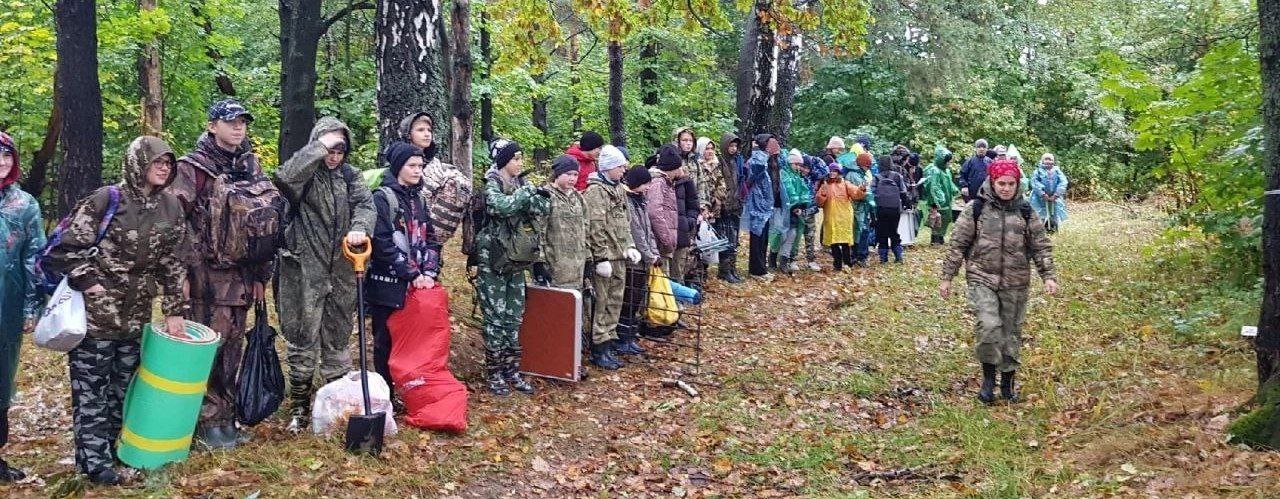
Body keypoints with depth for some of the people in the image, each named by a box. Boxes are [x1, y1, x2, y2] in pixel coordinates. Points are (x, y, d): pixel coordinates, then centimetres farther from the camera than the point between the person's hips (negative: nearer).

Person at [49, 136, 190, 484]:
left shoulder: (171, 207, 4)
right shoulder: (106, 199, -13)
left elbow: (173, 263, 8)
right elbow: (66, 245, -12)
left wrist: (174, 310, 5)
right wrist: (88, 283, -15)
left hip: (136, 315, 6)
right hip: (95, 311, -5)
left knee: (124, 383, 15)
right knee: (91, 384, 3)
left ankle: (114, 445, 30)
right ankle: (94, 459, 10)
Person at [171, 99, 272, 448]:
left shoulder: (251, 166, 13)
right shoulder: (193, 167, -5)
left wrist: (261, 275, 15)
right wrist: (194, 268, -15)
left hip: (242, 275, 6)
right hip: (209, 275, -6)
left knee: (233, 348, 11)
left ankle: (227, 417, 20)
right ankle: (208, 423, 5)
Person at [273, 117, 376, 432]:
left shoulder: (349, 175, 10)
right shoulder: (305, 174, -4)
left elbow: (365, 204, -4)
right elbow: (285, 177, -28)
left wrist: (360, 228, -26)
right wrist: (321, 145, -23)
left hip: (341, 271, 4)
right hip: (305, 271, -4)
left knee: (338, 337, 14)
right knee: (303, 337, 2)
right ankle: (299, 405, 12)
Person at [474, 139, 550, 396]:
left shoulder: (521, 184, 9)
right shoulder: (491, 185, -9)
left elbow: (541, 211, 3)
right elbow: (500, 205, -29)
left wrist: (539, 197, -15)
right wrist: (526, 193, -18)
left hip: (515, 261, 6)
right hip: (492, 261, -6)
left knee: (514, 318, 10)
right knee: (496, 318, -2)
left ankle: (511, 371, 18)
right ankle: (494, 373, 7)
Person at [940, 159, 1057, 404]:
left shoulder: (1025, 212, 4)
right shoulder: (975, 209, -3)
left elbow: (1041, 246, 7)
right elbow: (958, 244, 0)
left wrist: (1048, 276, -3)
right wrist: (946, 277, 0)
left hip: (1015, 283, 3)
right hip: (982, 279, -3)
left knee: (1012, 332, 10)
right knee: (989, 326, -20)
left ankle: (1007, 382, 27)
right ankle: (988, 377, 1)